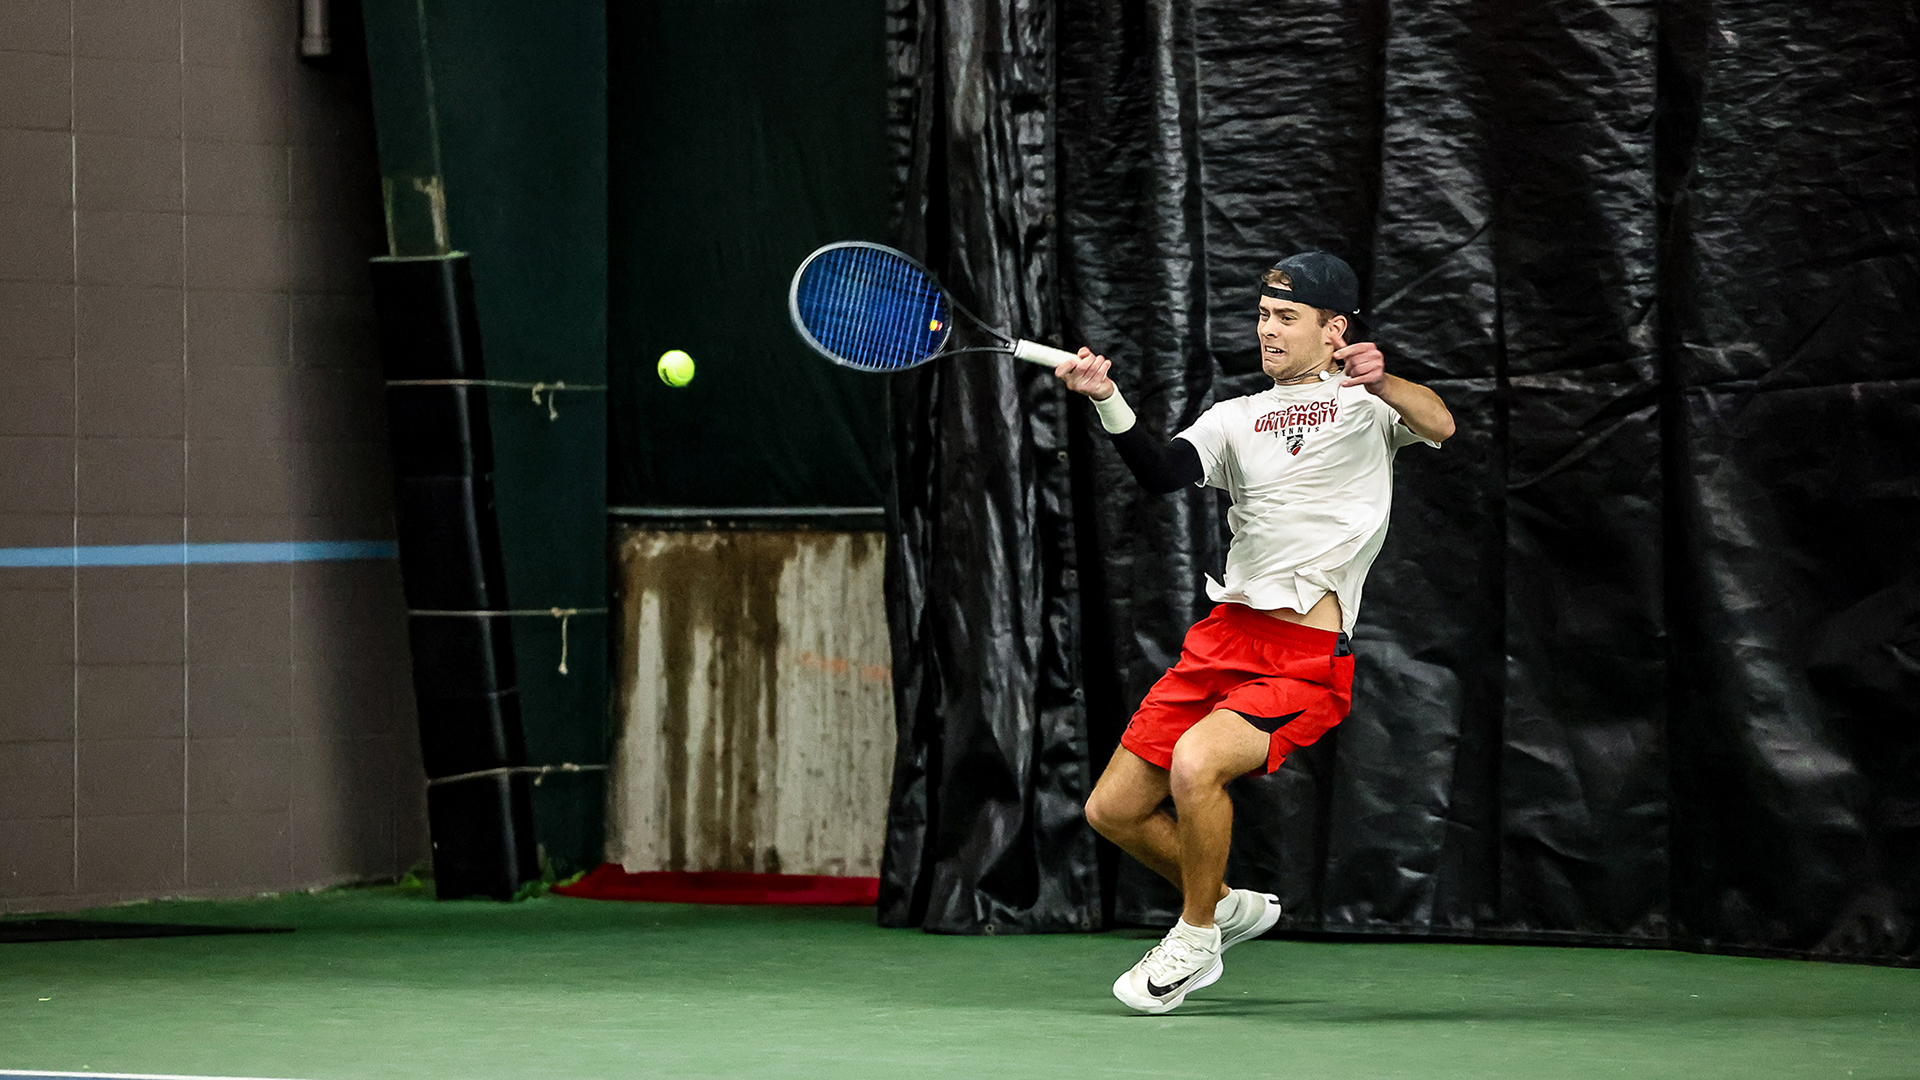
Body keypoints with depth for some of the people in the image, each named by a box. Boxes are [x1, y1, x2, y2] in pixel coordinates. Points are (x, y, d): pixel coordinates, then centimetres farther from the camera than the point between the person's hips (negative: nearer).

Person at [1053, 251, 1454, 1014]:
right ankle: (1229, 906, 30)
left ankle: (1197, 936, -5)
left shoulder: (1370, 403, 4)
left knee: (1196, 763, -29)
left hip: (1308, 661, -6)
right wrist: (1107, 402, -20)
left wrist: (1381, 384, -37)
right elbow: (1163, 475, -4)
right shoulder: (1237, 419, 15)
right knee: (1114, 810, 4)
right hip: (1225, 637, 6)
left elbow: (1440, 427, -17)